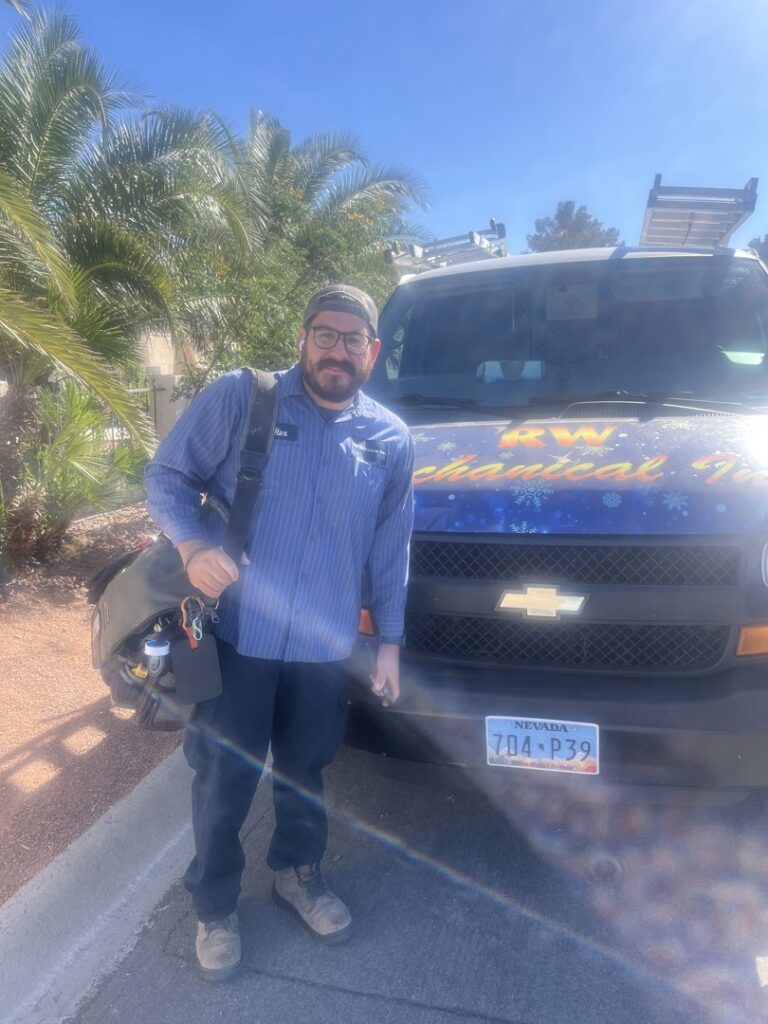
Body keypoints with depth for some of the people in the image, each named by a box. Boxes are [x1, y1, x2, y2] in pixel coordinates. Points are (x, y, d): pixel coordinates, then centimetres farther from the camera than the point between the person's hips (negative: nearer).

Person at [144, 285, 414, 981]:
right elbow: (166, 475, -2)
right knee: (225, 779, 12)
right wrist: (193, 545, -20)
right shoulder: (239, 397, -5)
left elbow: (391, 550, 9)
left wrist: (390, 641, 8)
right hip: (235, 635, -2)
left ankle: (298, 872, 48)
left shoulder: (391, 440, 5)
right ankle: (216, 906, 38)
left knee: (305, 771, 21)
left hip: (325, 647, 3)